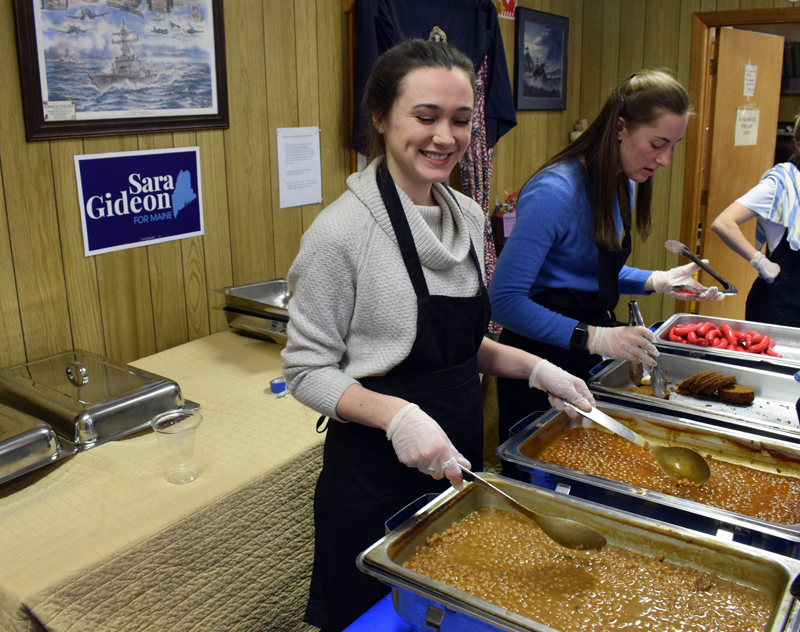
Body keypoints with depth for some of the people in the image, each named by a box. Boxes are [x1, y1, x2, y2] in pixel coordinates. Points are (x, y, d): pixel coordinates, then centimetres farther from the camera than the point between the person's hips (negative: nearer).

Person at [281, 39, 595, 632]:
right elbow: (308, 370, -15)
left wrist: (535, 368, -1)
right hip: (375, 476, -6)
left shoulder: (469, 216, 1)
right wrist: (395, 415, -29)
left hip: (458, 459, 7)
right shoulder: (341, 232, -20)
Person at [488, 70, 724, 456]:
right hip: (542, 358, -8)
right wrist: (592, 338, -28)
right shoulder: (555, 191, -23)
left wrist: (656, 281, 3)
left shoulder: (624, 185, 5)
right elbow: (503, 300, -25)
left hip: (589, 359, 8)